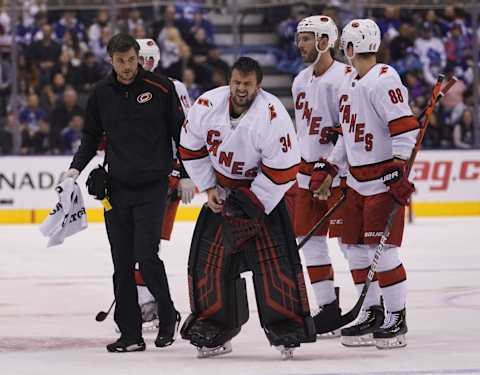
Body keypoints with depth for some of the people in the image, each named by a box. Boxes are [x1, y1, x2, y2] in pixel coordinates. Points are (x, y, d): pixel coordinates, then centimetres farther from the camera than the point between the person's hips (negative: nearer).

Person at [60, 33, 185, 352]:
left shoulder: (160, 88, -4)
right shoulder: (101, 94, 6)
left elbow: (180, 132, 2)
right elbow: (92, 137, 17)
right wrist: (76, 168, 3)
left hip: (152, 186, -4)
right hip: (117, 188, 4)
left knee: (146, 255, -13)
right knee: (122, 262, 2)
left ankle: (168, 315, 10)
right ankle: (130, 334, 7)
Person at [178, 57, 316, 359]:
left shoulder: (272, 115, -25)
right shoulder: (207, 105, -13)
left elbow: (283, 169, -21)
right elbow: (191, 149, 2)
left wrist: (249, 202, -19)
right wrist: (209, 188, -2)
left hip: (264, 192, -4)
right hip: (221, 191, 4)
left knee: (275, 261, -12)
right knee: (208, 258, 0)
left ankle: (287, 331, -5)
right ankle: (215, 333, 10)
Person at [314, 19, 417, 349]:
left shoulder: (383, 80, -16)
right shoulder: (349, 83, 14)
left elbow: (405, 126, -22)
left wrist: (399, 169, -26)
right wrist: (331, 169, 19)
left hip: (384, 179, -9)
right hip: (358, 182, 9)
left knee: (382, 249, -10)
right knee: (356, 248, 9)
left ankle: (397, 318, -2)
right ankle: (372, 315, 18)